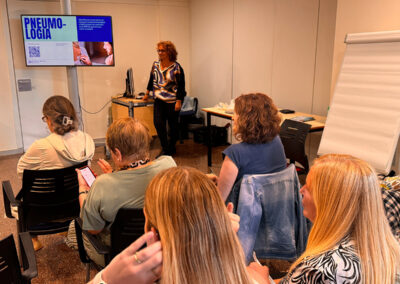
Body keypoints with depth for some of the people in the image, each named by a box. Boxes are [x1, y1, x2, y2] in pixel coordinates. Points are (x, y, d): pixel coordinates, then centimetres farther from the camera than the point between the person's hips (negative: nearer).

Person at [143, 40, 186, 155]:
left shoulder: (176, 67, -8)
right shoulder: (156, 64, 7)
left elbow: (181, 86, -8)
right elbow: (151, 80, 20)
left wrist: (179, 101, -13)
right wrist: (147, 93, 24)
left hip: (172, 101, -4)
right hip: (159, 100, 4)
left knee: (173, 125, 6)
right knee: (158, 123, -7)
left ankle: (172, 148, 23)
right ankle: (165, 149, 2)